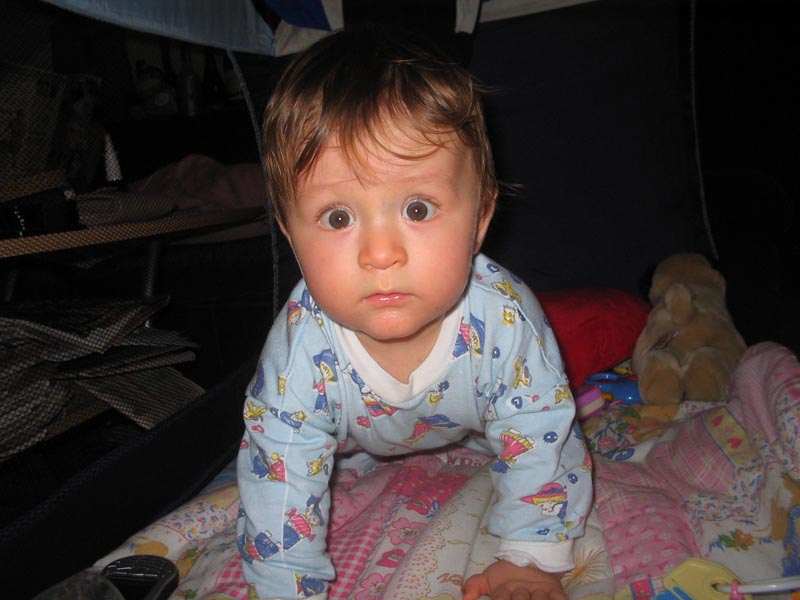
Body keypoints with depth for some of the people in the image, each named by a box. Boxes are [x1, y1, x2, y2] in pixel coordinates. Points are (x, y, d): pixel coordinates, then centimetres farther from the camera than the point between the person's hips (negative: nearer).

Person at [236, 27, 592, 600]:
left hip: (475, 430, 3)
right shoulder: (301, 350, -43)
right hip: (354, 443, -2)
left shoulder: (506, 320, -43)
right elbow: (281, 479, -31)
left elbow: (539, 442, -28)